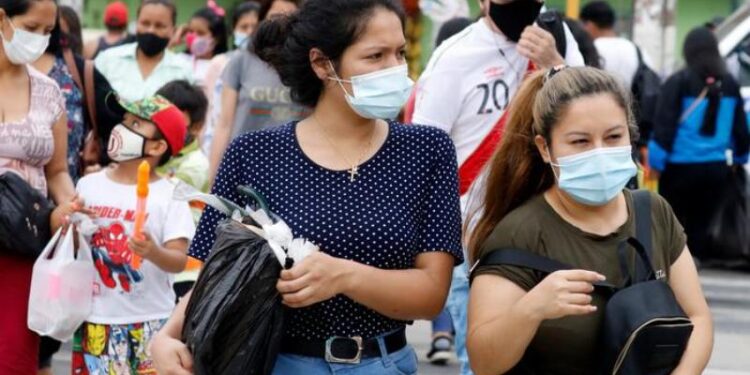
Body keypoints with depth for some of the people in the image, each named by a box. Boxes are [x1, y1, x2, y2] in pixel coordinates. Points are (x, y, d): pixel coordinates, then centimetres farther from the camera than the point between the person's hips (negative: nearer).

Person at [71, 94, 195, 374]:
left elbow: (179, 261, -12)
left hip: (151, 321, -3)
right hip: (95, 318, 3)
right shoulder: (88, 186, 5)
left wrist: (153, 252, -32)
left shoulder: (169, 196, -6)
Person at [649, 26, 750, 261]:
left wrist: (656, 162, -6)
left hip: (681, 167, -4)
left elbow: (664, 125, -11)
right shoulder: (729, 84, 5)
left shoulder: (679, 82, -8)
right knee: (700, 225, 12)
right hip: (716, 168, 4)